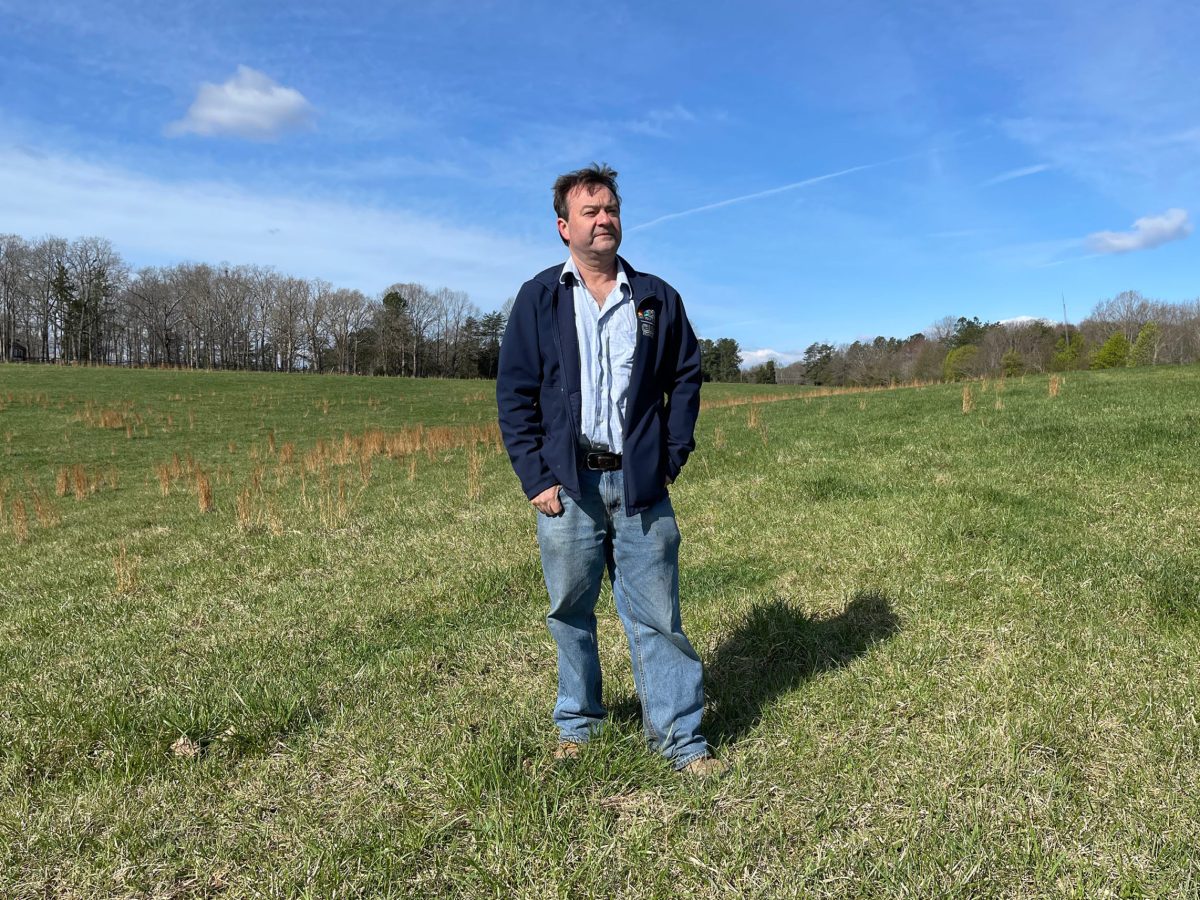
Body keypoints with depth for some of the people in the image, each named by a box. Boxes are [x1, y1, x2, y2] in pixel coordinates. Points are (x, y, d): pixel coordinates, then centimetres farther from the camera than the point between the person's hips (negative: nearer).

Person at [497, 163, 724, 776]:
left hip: (640, 481, 1)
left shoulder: (656, 299, 10)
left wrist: (673, 458, 4)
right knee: (570, 612, 11)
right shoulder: (539, 299, 5)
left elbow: (686, 378, 14)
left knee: (656, 614, 3)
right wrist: (536, 478, -6)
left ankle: (680, 737, 14)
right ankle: (577, 726, 28)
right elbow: (514, 394, 2)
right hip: (567, 483, 0)